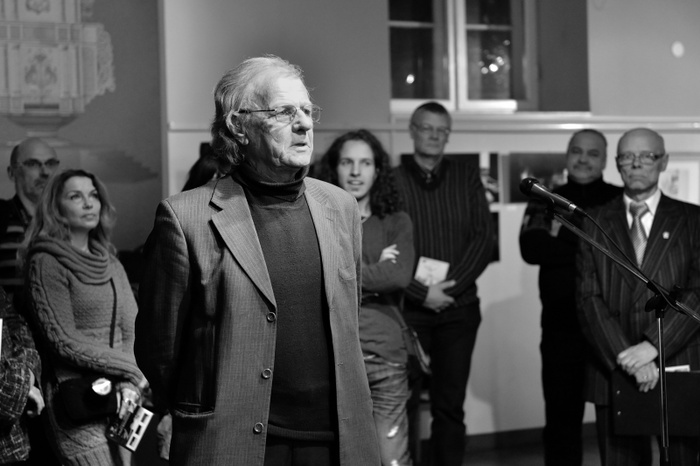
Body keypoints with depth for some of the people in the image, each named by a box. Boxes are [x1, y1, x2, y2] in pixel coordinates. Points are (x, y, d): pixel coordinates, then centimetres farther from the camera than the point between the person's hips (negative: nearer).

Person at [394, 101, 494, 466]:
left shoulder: (466, 176, 8)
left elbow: (483, 237, 3)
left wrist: (450, 286, -8)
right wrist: (422, 292, -11)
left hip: (458, 307, 2)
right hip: (408, 309, -2)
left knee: (450, 404, 5)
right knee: (403, 402, -3)